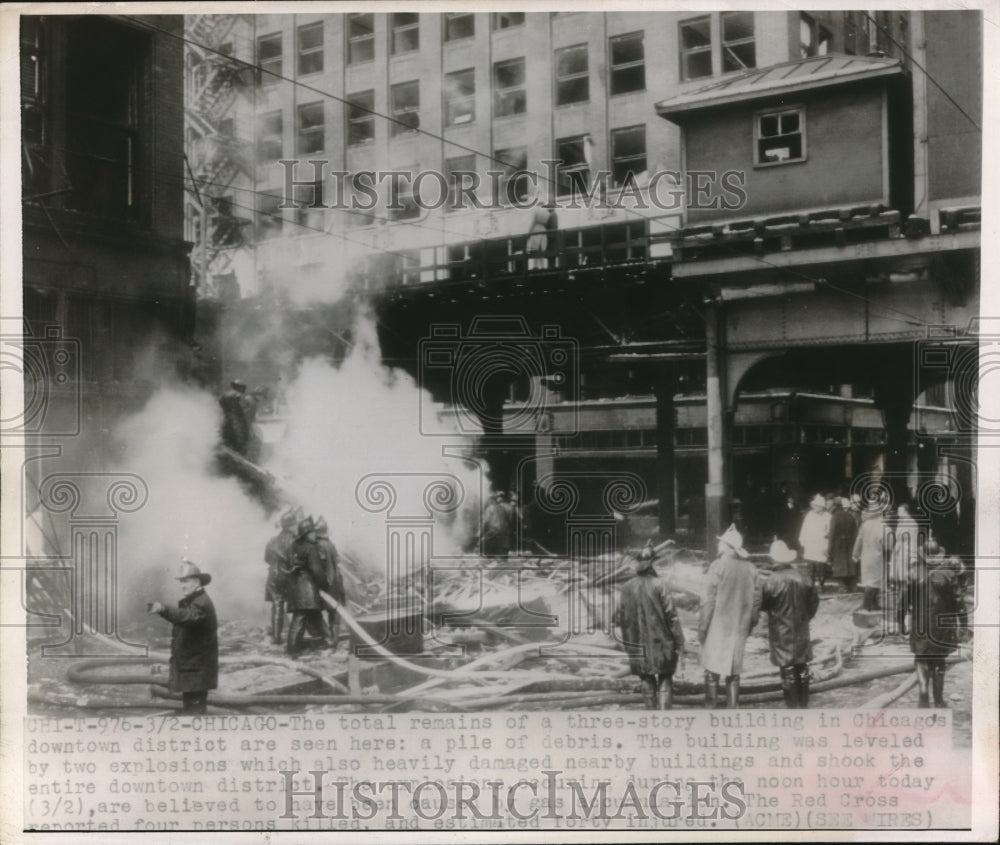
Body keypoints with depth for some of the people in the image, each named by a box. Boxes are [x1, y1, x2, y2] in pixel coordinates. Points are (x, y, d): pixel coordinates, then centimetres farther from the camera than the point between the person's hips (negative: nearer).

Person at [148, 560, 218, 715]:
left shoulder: (202, 603, -18)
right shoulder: (189, 601, 16)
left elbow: (187, 616, -39)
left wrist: (164, 609, -54)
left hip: (197, 670, -10)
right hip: (187, 666, 10)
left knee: (195, 707, -11)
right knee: (189, 707, 16)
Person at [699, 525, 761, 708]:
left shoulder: (718, 566, -13)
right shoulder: (750, 568, 2)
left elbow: (709, 599, -13)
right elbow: (756, 599, 6)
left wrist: (702, 626, -7)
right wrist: (750, 624, 17)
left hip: (718, 626, -5)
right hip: (739, 628, 5)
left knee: (712, 670, 6)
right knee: (734, 670, 14)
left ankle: (711, 705, 7)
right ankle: (733, 706, 15)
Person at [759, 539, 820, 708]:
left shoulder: (770, 581, -18)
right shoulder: (803, 578, -3)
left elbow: (761, 604, -10)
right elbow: (814, 601, 6)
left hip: (781, 632, -5)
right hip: (801, 631, 5)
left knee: (788, 670, 2)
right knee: (802, 668, 15)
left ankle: (793, 706, 6)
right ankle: (804, 703, 23)